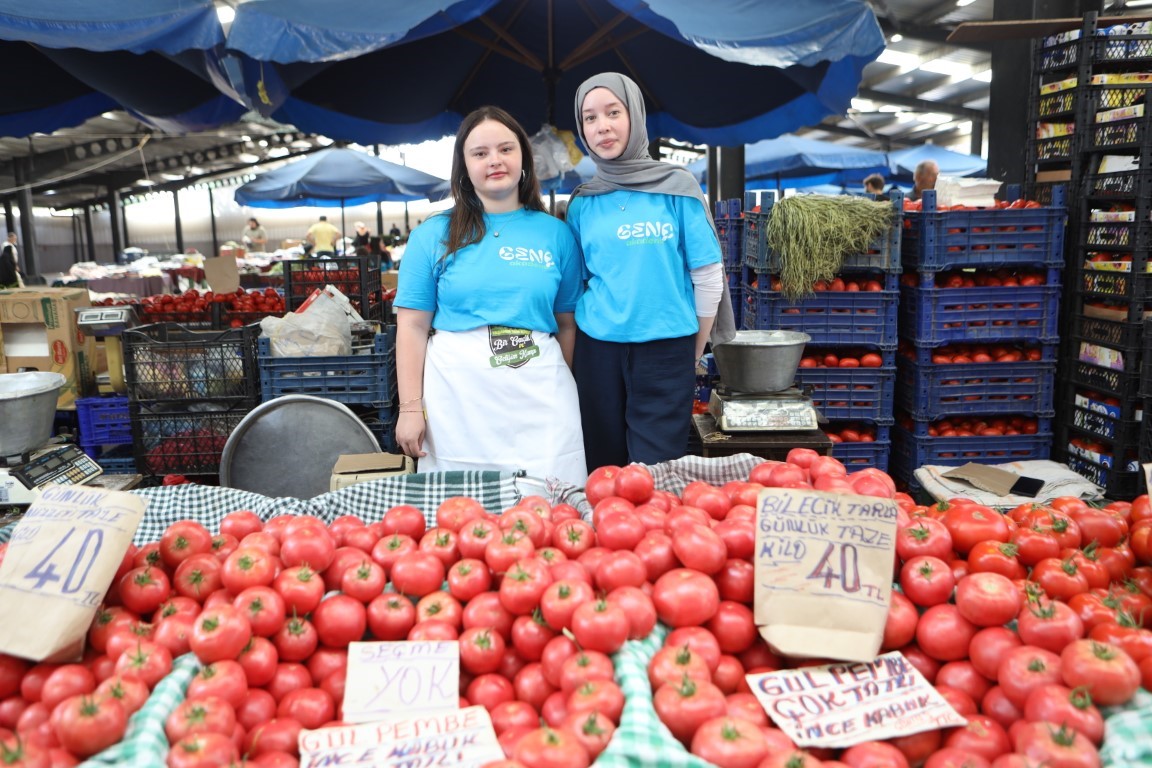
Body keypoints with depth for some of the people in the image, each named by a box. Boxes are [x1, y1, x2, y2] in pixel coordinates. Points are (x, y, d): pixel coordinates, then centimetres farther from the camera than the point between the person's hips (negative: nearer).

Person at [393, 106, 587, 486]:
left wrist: (568, 392, 9)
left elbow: (568, 323, 11)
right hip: (457, 397, -1)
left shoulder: (556, 233, 7)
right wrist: (411, 407, -4)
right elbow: (413, 327, 1)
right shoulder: (433, 235, 3)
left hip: (541, 395, 1)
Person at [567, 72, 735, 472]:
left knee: (656, 469, 2)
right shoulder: (582, 203, 5)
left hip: (665, 348, -2)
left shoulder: (676, 187, -3)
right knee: (603, 465, 11)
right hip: (598, 349, 3)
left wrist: (695, 352, 1)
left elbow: (708, 275, -2)